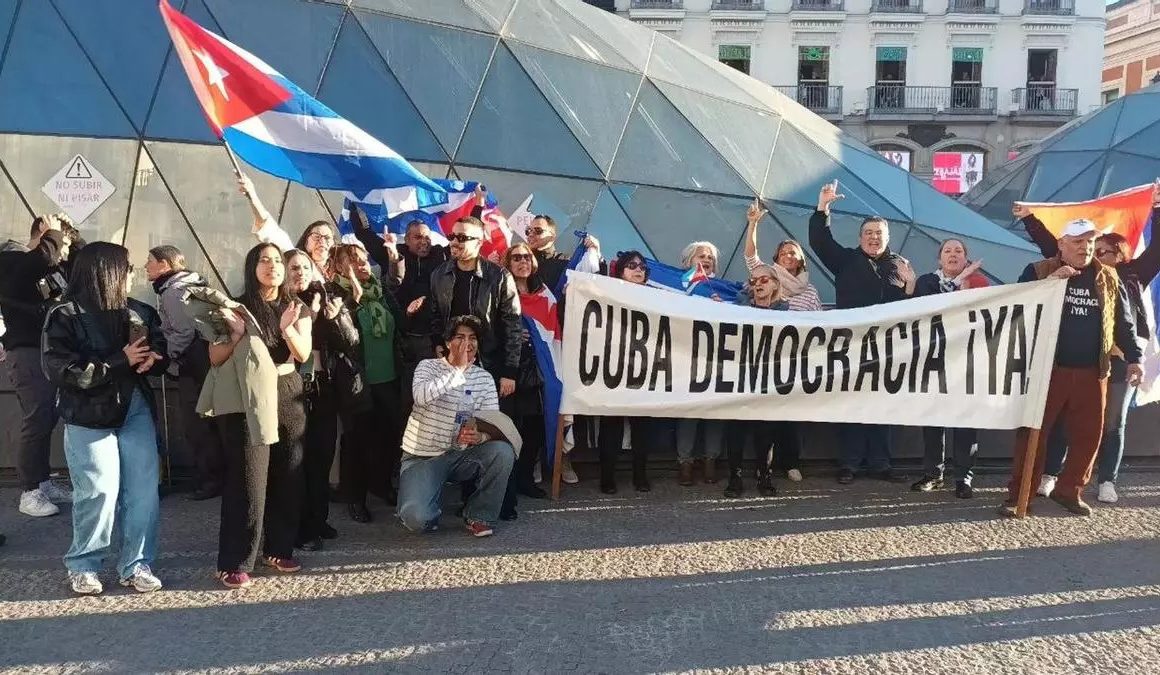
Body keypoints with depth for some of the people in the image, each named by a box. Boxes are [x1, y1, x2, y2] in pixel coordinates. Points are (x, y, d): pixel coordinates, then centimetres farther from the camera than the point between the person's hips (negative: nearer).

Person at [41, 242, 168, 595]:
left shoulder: (140, 312, 8)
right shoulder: (65, 316, -7)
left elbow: (163, 351, 16)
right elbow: (58, 369, -16)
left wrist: (153, 357, -10)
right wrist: (120, 361, -19)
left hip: (136, 411, 5)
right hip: (89, 416, -5)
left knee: (143, 490, 2)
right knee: (99, 492, -4)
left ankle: (136, 564, 14)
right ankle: (83, 565, 17)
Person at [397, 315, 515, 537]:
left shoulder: (485, 378, 3)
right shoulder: (428, 366, -6)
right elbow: (421, 396, -29)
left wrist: (480, 436, -27)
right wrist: (459, 369, -26)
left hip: (462, 455, 3)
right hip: (423, 457, -3)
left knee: (503, 451, -26)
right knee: (416, 519, -27)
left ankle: (479, 516, -5)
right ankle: (434, 498, 12)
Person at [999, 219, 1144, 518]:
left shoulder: (1109, 278, 10)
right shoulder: (1038, 272, 1)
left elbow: (1124, 322, 14)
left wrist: (1134, 358, 6)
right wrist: (1049, 283, -19)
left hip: (1091, 373, 3)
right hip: (1046, 369, -3)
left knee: (1088, 435, 7)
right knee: (1033, 432, -2)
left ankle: (1069, 490, 22)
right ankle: (1018, 495, 4)